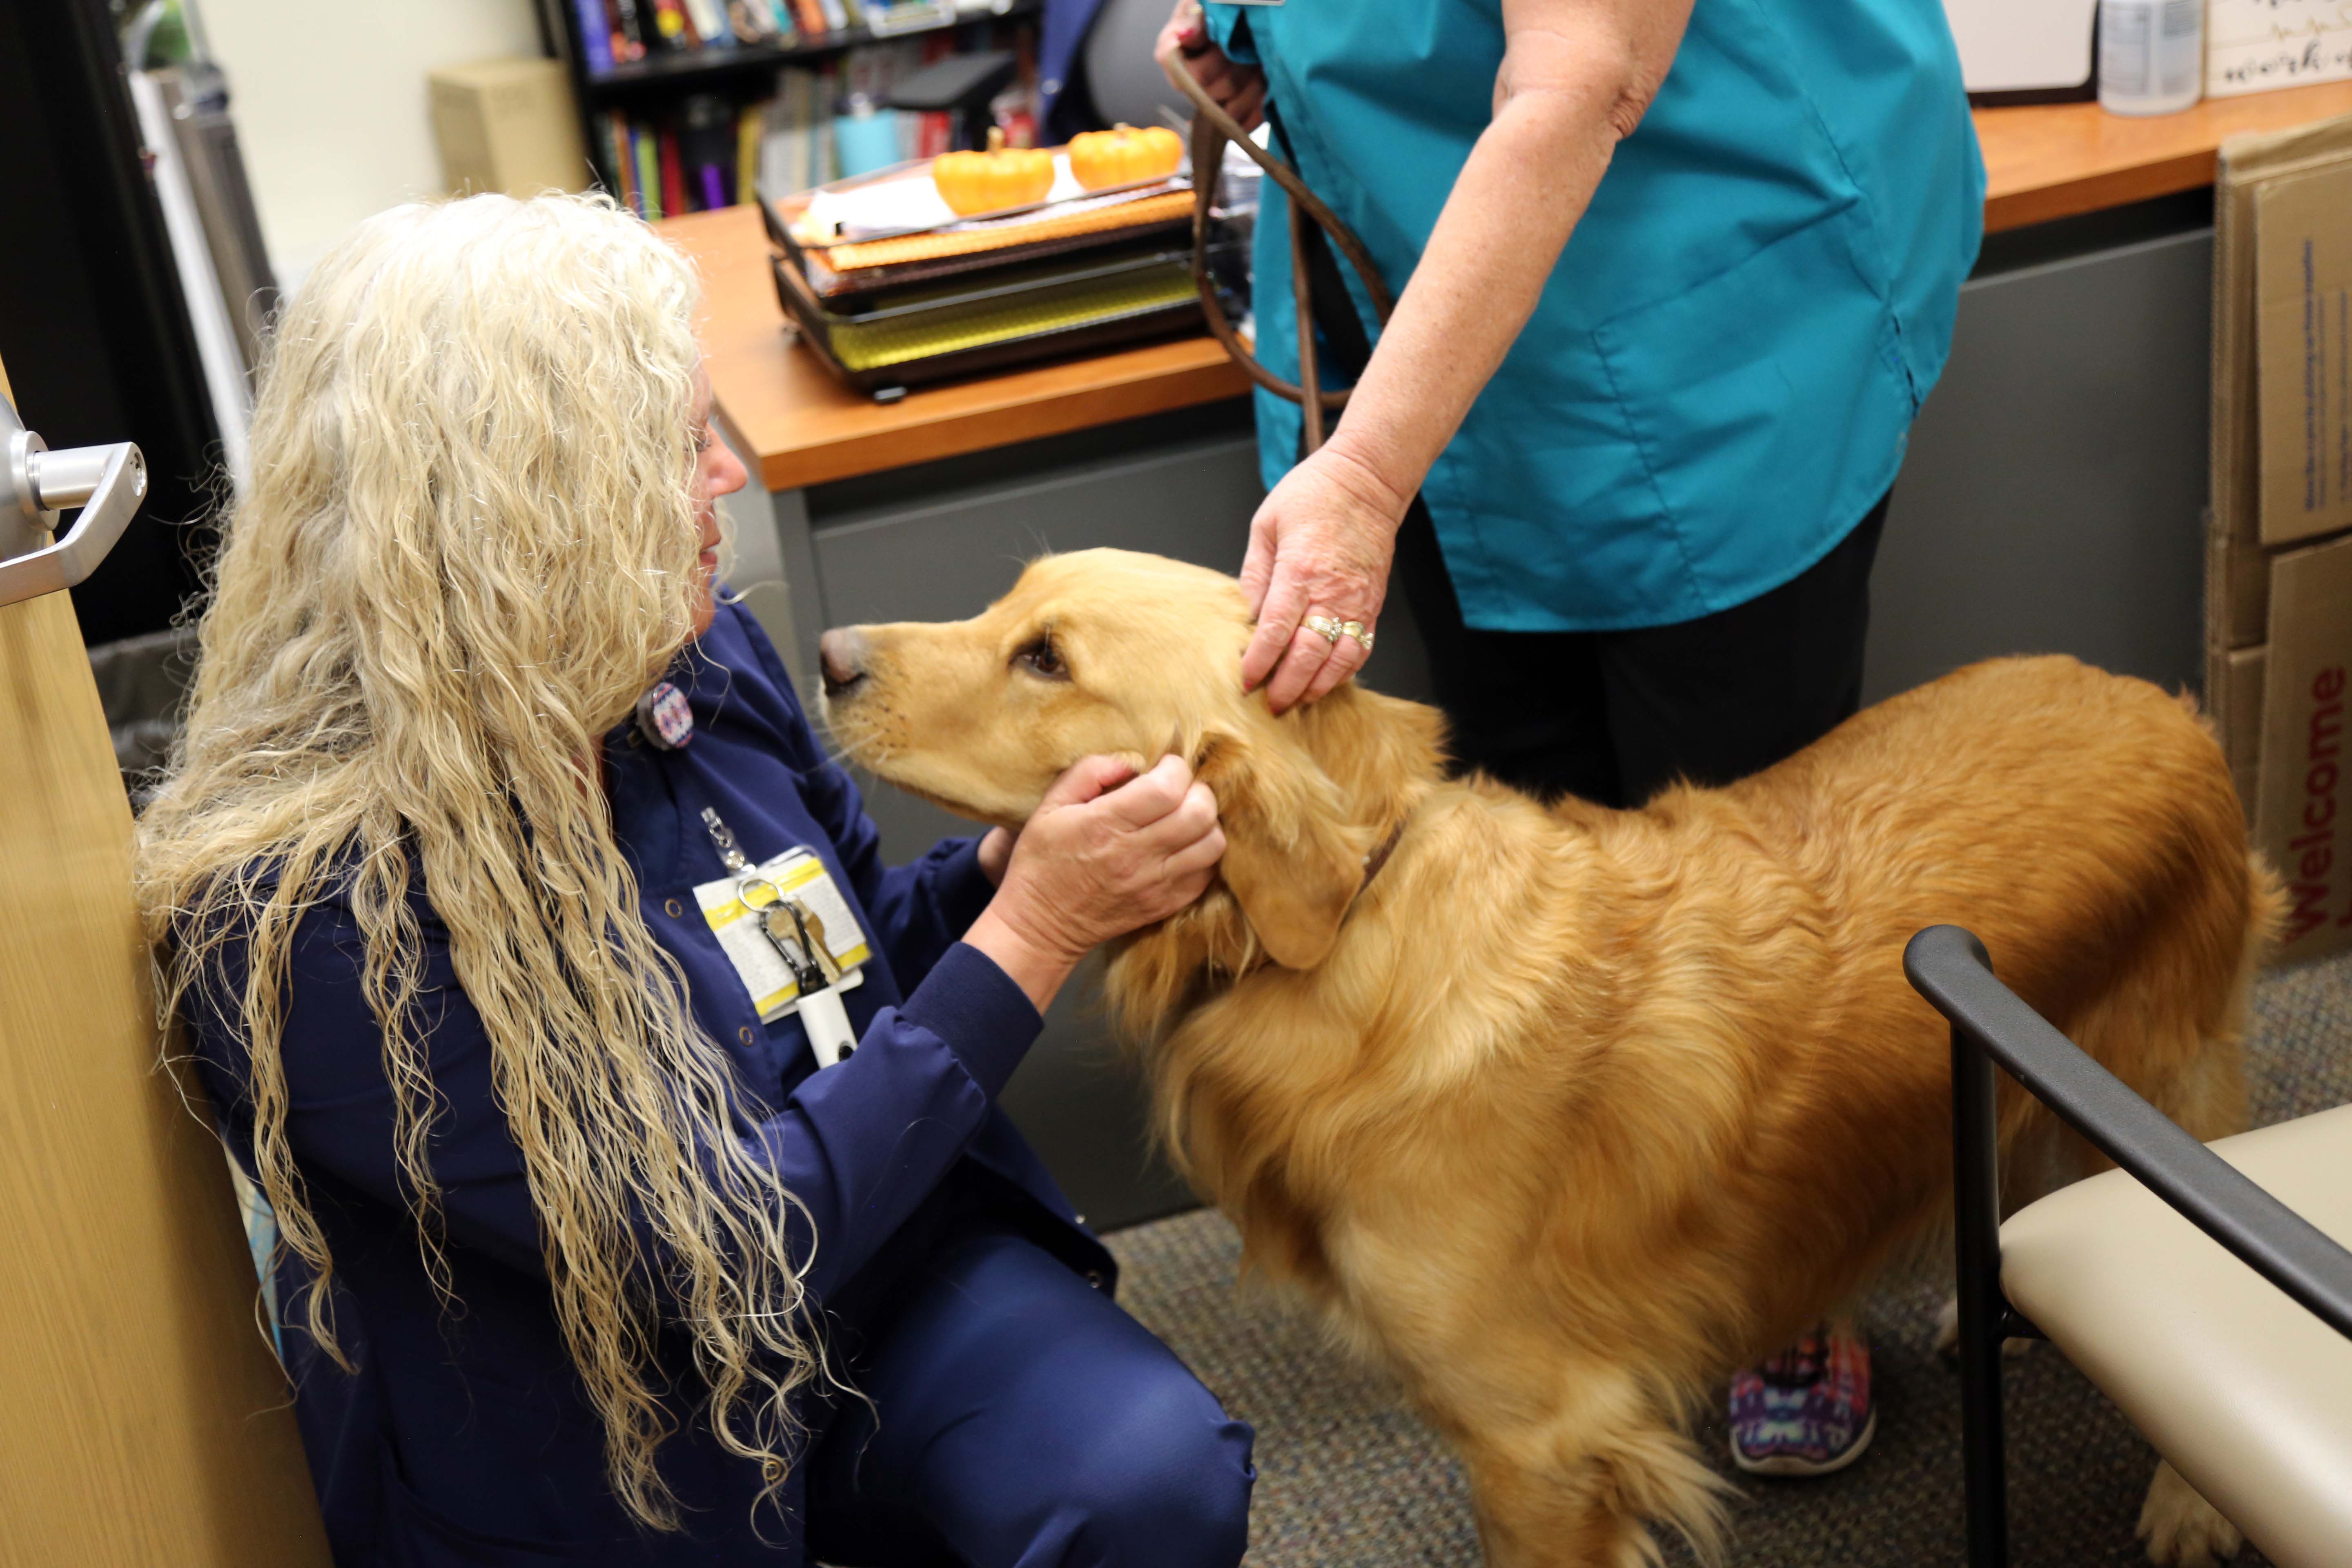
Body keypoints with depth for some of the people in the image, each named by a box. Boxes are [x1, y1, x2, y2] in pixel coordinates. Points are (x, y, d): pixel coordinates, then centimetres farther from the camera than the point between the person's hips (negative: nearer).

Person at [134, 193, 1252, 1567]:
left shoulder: (698, 655, -3)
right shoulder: (308, 913, -24)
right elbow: (724, 1254, -22)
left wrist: (1008, 867, -8)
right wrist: (1032, 939, -21)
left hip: (885, 1263, 5)